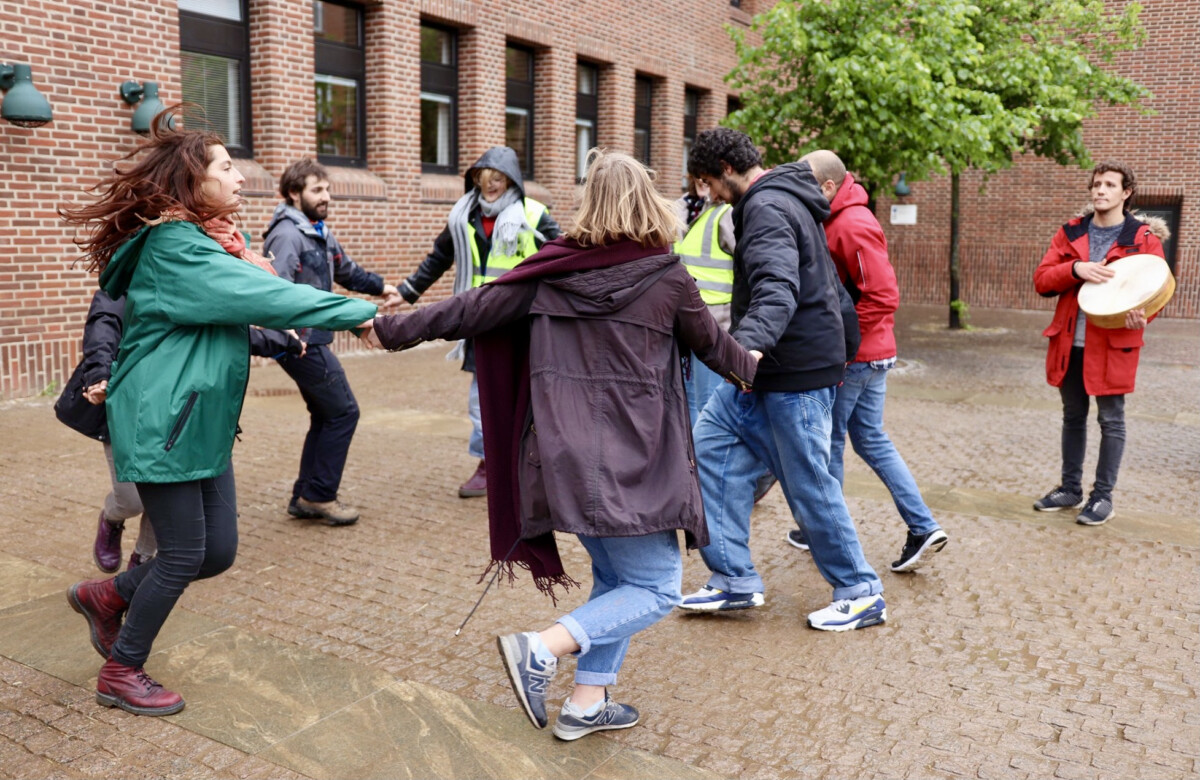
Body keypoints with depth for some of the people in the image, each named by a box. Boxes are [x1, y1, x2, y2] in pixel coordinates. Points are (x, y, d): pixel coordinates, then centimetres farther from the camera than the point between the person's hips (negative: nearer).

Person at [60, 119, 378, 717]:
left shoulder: (205, 241, 14)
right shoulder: (174, 248, -17)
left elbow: (234, 308, 15)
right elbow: (262, 296, -24)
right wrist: (361, 312, -22)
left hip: (204, 423, 9)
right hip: (161, 424, -9)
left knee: (218, 550, 9)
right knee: (185, 553, 0)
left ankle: (106, 597, 32)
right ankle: (121, 673, 21)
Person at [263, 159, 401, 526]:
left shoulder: (321, 233, 11)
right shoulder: (288, 234, -17)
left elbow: (346, 271, 28)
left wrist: (381, 287, 33)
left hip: (312, 340, 10)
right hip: (302, 341, -10)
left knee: (325, 416, 15)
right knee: (343, 412, -3)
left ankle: (305, 497, 22)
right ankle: (319, 496, 7)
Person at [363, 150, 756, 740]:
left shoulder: (552, 272, 1)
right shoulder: (667, 278, -4)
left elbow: (470, 311, 4)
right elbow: (711, 342, 12)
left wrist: (390, 329, 16)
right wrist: (747, 370, 34)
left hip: (564, 453, 5)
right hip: (629, 460, -5)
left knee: (615, 575, 21)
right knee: (654, 589, 7)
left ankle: (587, 703, 22)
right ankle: (541, 651, -9)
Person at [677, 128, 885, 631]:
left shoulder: (766, 208, -17)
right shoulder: (784, 200, 17)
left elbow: (777, 289, -35)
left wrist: (749, 343, -51)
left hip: (797, 370, -11)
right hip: (772, 368, 11)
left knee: (809, 485, -1)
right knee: (713, 444, 7)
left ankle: (861, 593, 17)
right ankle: (735, 580, 12)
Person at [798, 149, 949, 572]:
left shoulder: (853, 227, -19)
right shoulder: (837, 220, 13)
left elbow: (883, 297, -24)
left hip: (853, 358, -10)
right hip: (873, 354, 10)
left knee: (828, 442, 5)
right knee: (871, 440, 13)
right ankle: (923, 527, 13)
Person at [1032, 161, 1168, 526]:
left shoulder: (1143, 237, -3)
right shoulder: (1071, 233, 7)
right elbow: (1041, 280, 1)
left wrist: (1141, 314, -24)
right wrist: (1075, 269, -18)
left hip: (1113, 345, -4)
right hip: (1069, 343, 4)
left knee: (1111, 420, 4)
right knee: (1073, 417, 14)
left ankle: (1103, 496, 16)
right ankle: (1070, 489, 27)